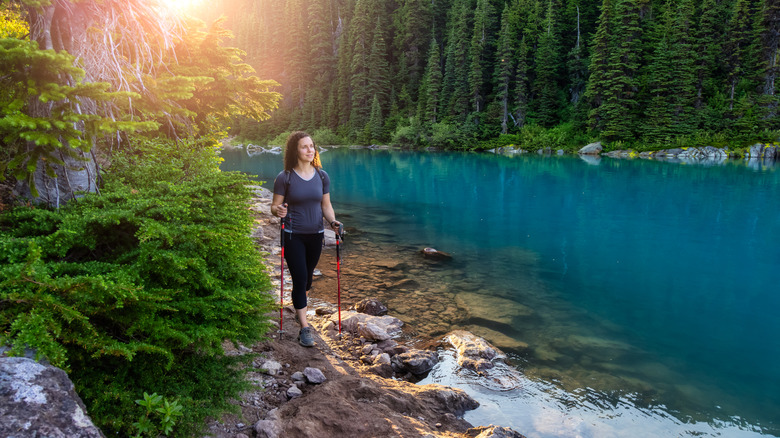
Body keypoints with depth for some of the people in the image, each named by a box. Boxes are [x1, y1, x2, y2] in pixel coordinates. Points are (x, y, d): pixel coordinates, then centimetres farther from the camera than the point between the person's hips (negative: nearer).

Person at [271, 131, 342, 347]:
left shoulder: (322, 176, 2)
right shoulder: (285, 178, -9)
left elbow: (326, 205, 8)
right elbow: (274, 207, -5)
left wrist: (333, 221, -10)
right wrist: (279, 211, -28)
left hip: (315, 235, 4)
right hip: (293, 236, -4)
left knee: (308, 276, 18)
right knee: (299, 278, -7)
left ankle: (300, 308, 46)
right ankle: (304, 328, 2)